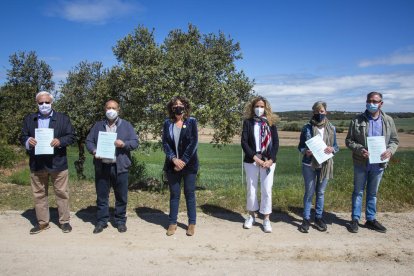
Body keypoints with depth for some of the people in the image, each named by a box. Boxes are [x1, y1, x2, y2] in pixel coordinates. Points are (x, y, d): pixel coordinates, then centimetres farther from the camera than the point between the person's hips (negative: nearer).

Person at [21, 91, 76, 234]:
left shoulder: (63, 118, 4)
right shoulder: (29, 119, 11)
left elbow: (71, 136, 0)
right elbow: (22, 137, 10)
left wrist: (60, 141, -19)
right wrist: (28, 141, -12)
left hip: (58, 163, -2)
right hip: (37, 164, 3)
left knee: (62, 193, 4)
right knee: (39, 194, 11)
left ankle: (64, 221, 16)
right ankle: (42, 222, 23)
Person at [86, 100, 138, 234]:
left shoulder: (126, 125, 8)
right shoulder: (98, 125, 14)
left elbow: (135, 142, 2)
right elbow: (89, 141, 10)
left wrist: (124, 144, -17)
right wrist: (94, 151, -10)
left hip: (119, 166, -1)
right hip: (101, 166, 2)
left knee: (121, 196, 5)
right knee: (101, 196, 8)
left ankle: (120, 221, 19)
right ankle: (101, 221, 21)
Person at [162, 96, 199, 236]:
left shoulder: (191, 122, -1)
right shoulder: (167, 123, 5)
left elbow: (193, 143, -8)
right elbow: (165, 143, -1)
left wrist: (183, 161, -14)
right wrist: (174, 159, -15)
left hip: (189, 164, -2)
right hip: (172, 164, 2)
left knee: (190, 193, 6)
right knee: (174, 194, 9)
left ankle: (192, 223, 17)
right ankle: (172, 223, 20)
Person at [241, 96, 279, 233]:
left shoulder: (271, 122, 5)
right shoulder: (248, 122, 1)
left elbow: (276, 142, 1)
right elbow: (244, 142, -6)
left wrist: (271, 159, -12)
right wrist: (255, 158, -15)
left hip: (268, 161, 0)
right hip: (251, 161, 0)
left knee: (267, 190, 1)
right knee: (251, 189, 8)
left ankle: (266, 220, 13)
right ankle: (251, 216, 26)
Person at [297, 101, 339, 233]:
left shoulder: (331, 128, 4)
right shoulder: (307, 128, -2)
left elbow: (336, 146, 9)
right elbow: (300, 146, 2)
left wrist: (332, 149, -13)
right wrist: (305, 151, -19)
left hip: (325, 164, 2)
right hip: (309, 164, -2)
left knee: (321, 192, 12)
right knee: (309, 192, 3)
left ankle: (319, 217, 25)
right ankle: (306, 219, 14)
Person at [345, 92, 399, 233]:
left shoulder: (388, 121, 2)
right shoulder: (357, 120, -6)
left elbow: (394, 140, 7)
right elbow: (348, 140, -3)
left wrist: (390, 150, -14)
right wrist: (359, 149, -21)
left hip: (378, 163, 2)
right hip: (361, 163, -2)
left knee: (373, 193, 15)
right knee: (358, 192, 9)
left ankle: (371, 219, 28)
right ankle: (355, 219, 19)